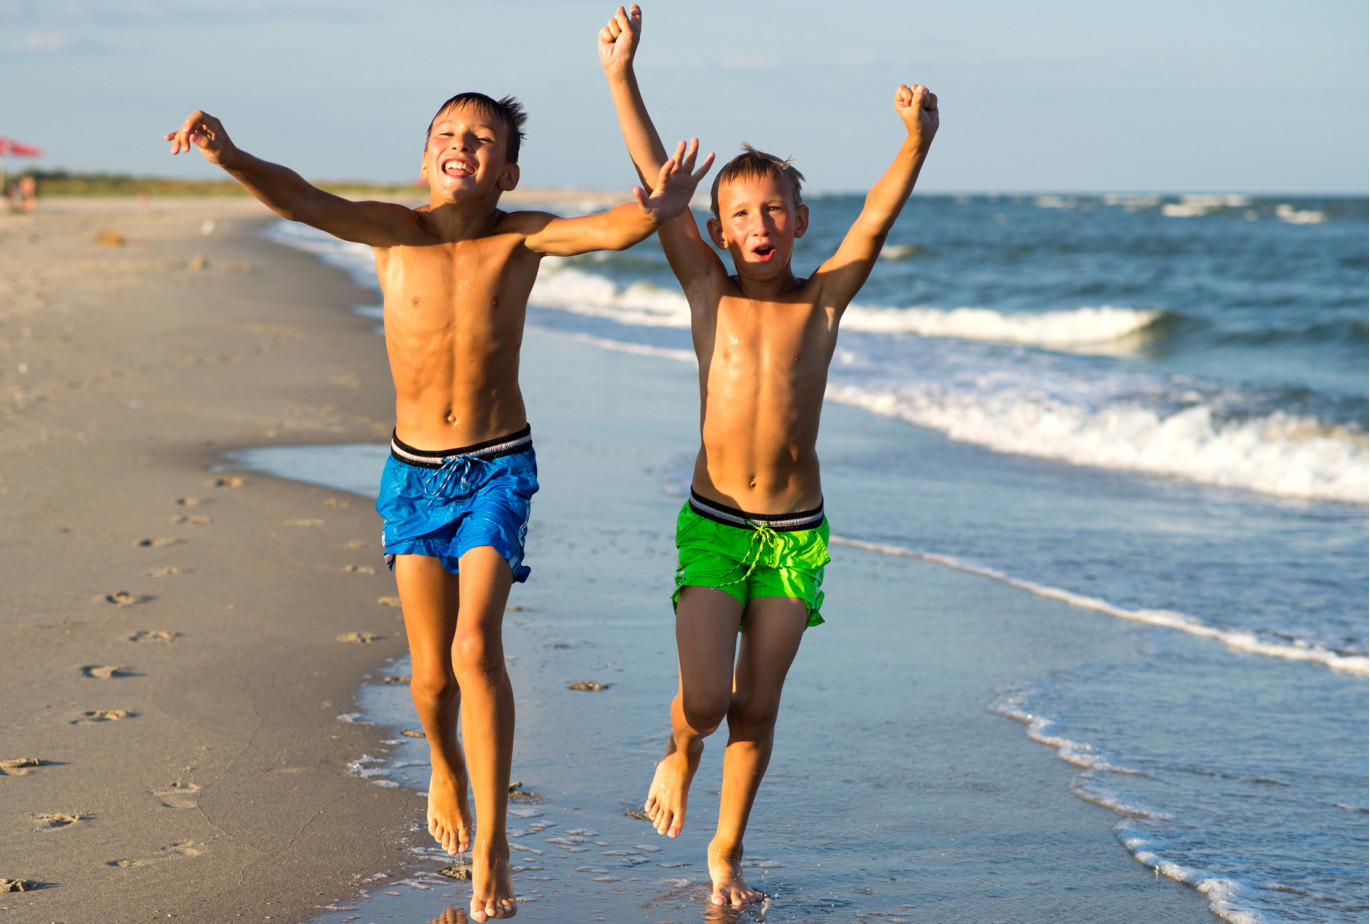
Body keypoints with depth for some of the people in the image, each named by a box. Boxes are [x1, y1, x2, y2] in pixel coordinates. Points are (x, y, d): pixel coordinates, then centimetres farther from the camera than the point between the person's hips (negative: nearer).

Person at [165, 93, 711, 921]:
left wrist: (651, 211, -48)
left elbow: (606, 230, -25)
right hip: (415, 472, 2)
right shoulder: (395, 230, -6)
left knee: (477, 646, -17)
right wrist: (231, 158, -41)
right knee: (433, 670, 5)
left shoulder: (520, 237, -7)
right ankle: (446, 767, 40)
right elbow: (302, 201, -21)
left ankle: (492, 841, -6)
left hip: (498, 469, -1)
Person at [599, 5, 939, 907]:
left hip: (797, 534, 1)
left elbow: (876, 220, -15)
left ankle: (728, 851, 26)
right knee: (704, 700, -11)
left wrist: (918, 140, -32)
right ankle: (679, 752, 26)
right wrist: (622, 77, -13)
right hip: (713, 526, -1)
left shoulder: (822, 300, 1)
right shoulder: (711, 292, 0)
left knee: (757, 706, 7)